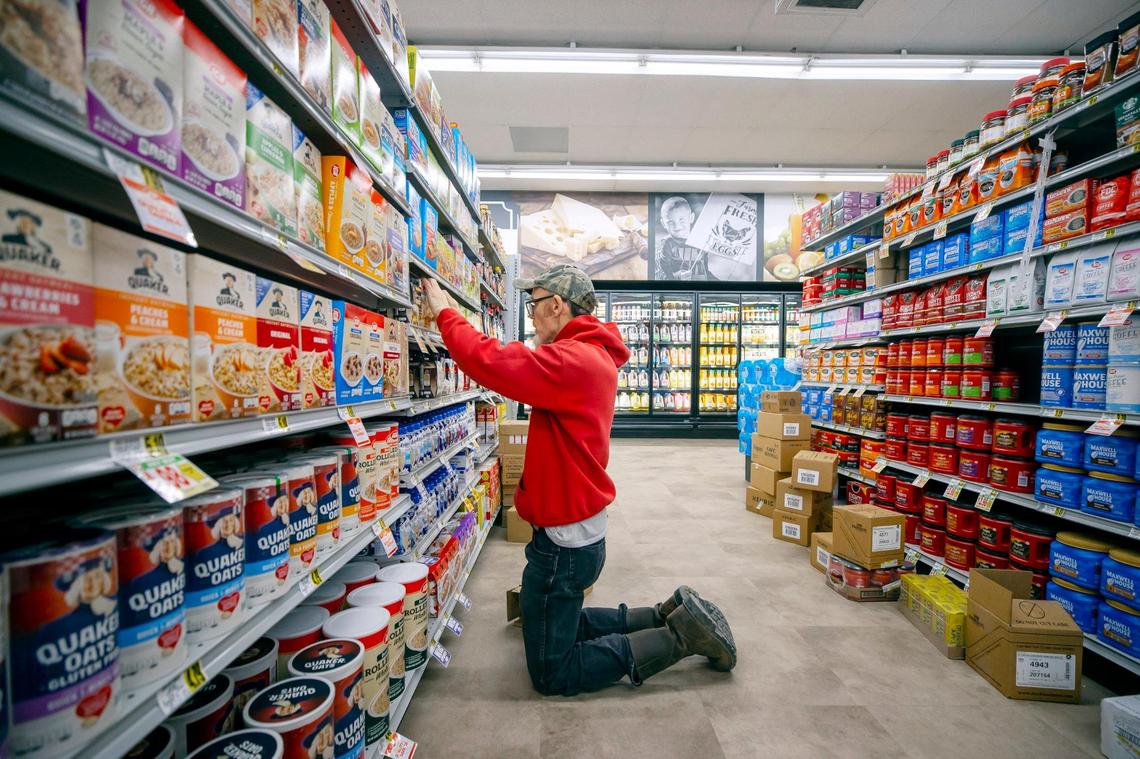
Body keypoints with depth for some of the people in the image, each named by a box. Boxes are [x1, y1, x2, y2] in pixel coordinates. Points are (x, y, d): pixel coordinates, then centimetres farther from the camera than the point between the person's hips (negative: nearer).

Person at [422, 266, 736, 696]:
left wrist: (444, 312, -13)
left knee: (552, 674, 10)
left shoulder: (572, 361, -25)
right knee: (561, 626, 30)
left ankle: (679, 635, 8)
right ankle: (669, 617, 24)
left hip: (564, 541, -10)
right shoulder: (593, 355, 9)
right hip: (580, 529, 10)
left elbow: (488, 362, -29)